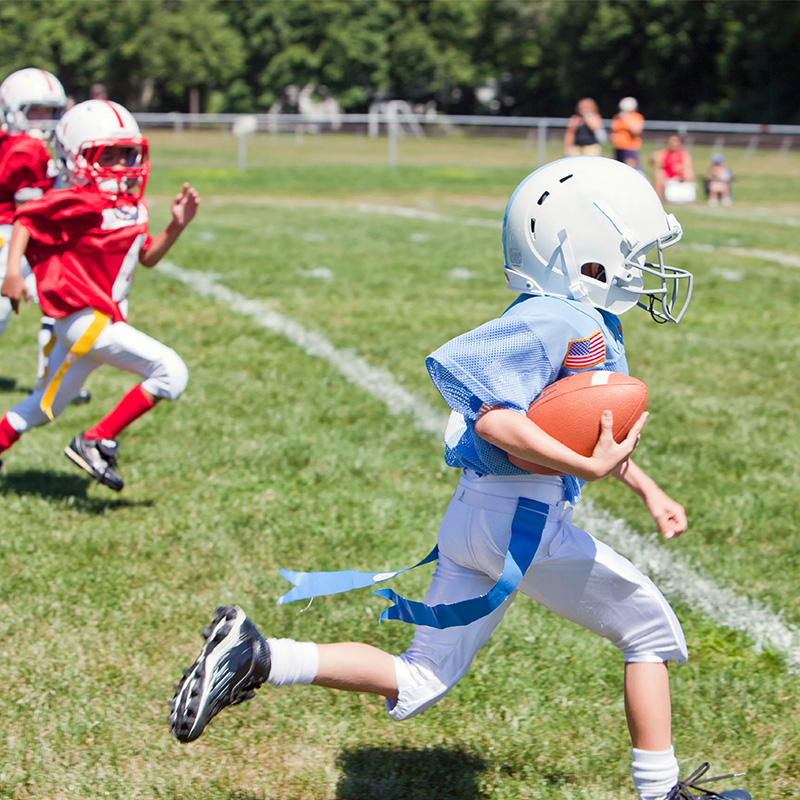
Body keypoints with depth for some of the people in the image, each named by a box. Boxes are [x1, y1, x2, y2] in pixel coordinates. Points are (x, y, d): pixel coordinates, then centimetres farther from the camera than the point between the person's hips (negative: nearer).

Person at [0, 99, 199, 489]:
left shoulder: (132, 204, 9)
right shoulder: (80, 202, -16)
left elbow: (146, 256, 17)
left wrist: (176, 226, 3)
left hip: (102, 318, 9)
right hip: (84, 316, -9)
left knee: (43, 407, 21)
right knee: (170, 373, -14)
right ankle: (94, 443, -9)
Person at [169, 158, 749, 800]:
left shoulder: (586, 323, 15)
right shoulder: (566, 325, -17)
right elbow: (496, 420, -27)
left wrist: (647, 489, 32)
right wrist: (590, 466, -27)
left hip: (471, 516, 9)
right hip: (524, 522, -9)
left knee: (416, 685, 11)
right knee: (651, 631, 10)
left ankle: (255, 656, 1)